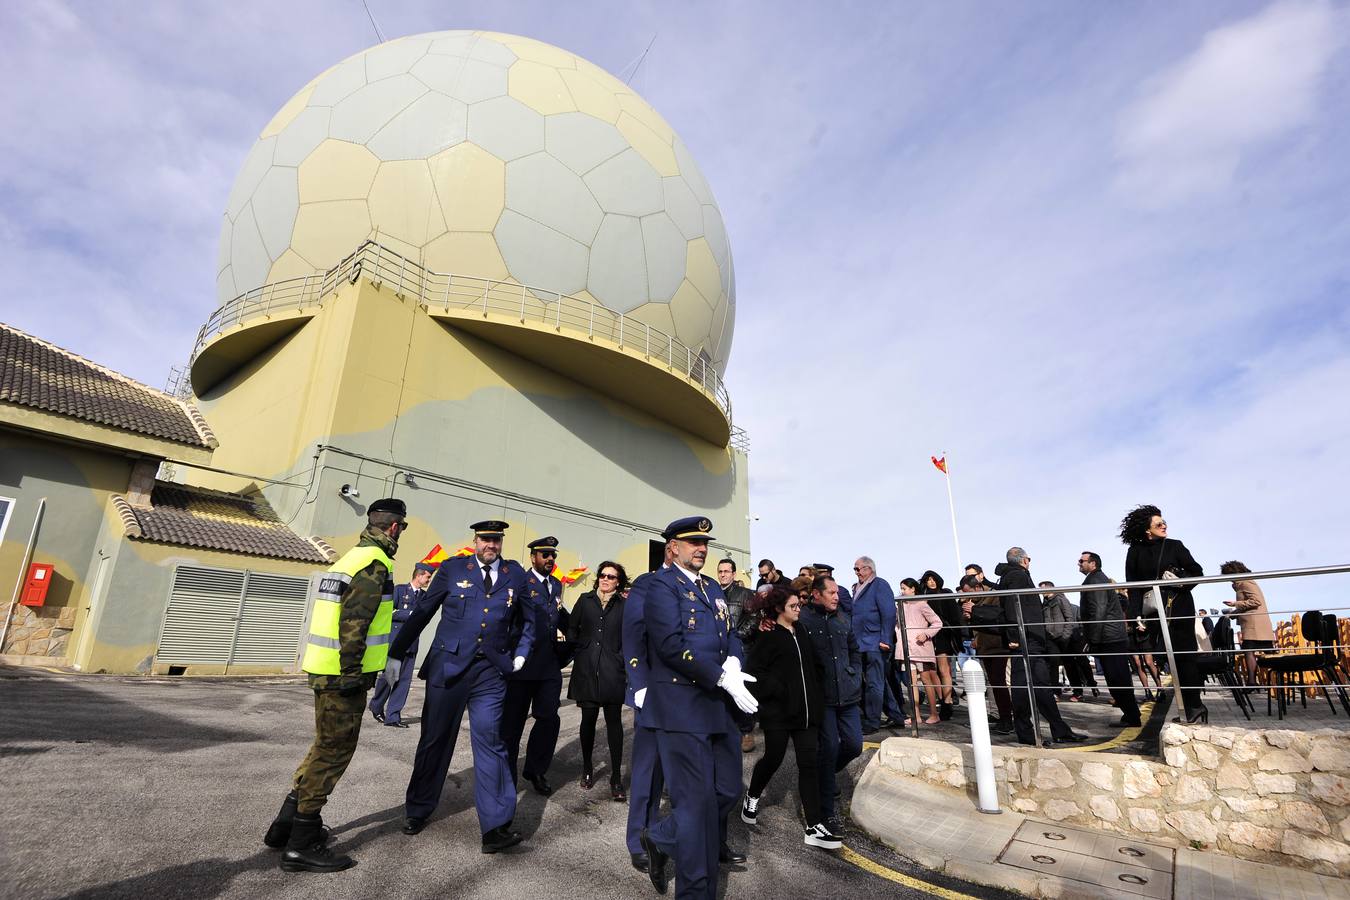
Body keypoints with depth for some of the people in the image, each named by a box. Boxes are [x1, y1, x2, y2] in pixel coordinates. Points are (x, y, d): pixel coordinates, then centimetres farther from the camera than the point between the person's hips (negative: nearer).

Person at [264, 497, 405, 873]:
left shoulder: (352, 557, 14)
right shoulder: (375, 564, -17)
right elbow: (353, 623, -23)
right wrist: (351, 673, -19)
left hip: (326, 670, 10)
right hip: (343, 673, -10)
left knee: (326, 747, 22)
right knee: (333, 752, 1)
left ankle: (286, 823, 31)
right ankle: (302, 844, 12)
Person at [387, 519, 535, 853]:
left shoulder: (516, 574, 5)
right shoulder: (453, 568, 0)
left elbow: (527, 619, 16)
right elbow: (422, 612, 2)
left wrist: (521, 654, 5)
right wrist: (396, 654, 2)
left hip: (490, 673, 0)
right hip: (448, 666, 0)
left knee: (489, 739, -6)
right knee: (435, 740, 13)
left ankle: (495, 827, -1)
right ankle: (418, 811, 34)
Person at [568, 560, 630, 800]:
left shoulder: (624, 605, 2)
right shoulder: (585, 600, 7)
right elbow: (571, 629, 12)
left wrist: (621, 659, -6)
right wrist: (579, 651, 6)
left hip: (612, 672, -1)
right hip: (586, 670, 1)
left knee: (614, 721, 0)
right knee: (588, 718, 9)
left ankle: (616, 778, 8)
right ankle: (587, 768, 27)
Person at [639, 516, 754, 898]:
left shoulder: (712, 586, 16)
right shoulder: (662, 584, -10)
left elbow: (731, 634, 15)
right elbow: (672, 645, -20)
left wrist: (733, 663, -8)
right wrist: (723, 677, -18)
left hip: (720, 704, 8)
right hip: (682, 705, -8)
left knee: (728, 791, 15)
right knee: (697, 800, -1)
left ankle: (661, 837, 39)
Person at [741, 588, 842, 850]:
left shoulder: (802, 635, 12)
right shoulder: (769, 636, -9)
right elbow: (753, 669, -14)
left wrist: (816, 696, 13)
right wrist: (776, 690, -18)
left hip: (806, 710, 6)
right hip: (778, 710, -5)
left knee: (809, 763, 1)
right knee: (773, 758, 7)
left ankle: (815, 828, 4)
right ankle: (752, 798, 36)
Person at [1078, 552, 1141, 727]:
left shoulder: (1094, 580, -12)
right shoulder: (1101, 578, 21)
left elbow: (1098, 612, -20)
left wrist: (1093, 639, -18)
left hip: (1107, 639, -10)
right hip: (1116, 638, 10)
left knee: (1117, 680, -5)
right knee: (1119, 680, 13)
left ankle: (1132, 718, 0)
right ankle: (1130, 715, 19)